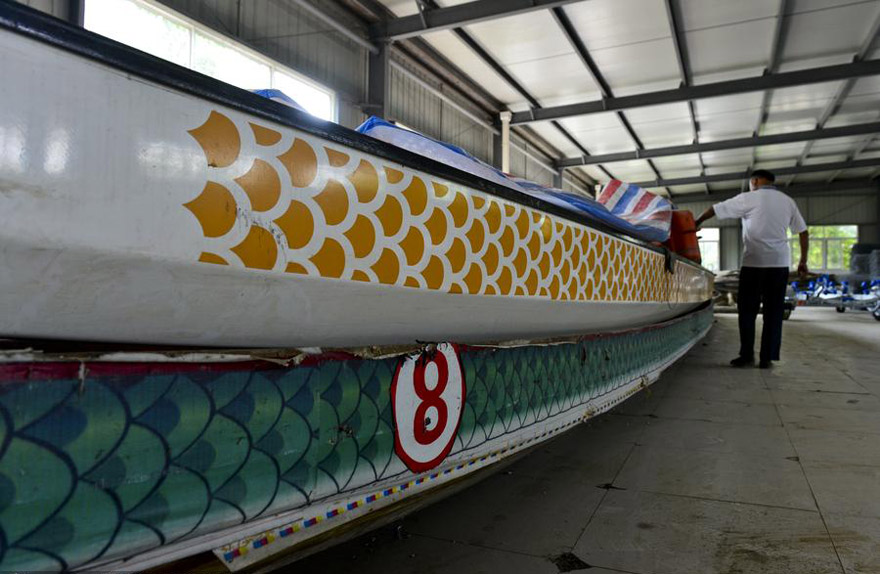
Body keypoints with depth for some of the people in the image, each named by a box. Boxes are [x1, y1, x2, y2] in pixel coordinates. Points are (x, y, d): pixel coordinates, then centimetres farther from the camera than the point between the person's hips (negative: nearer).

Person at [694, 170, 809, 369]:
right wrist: (803, 261, 20)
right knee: (774, 312, 5)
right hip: (780, 263, 4)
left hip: (754, 262, -4)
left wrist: (697, 222, 18)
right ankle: (767, 358, 6)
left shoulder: (749, 198, -2)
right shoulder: (788, 201, 12)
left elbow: (715, 209, 2)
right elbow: (803, 232, 13)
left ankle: (747, 354, 5)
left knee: (747, 309, 6)